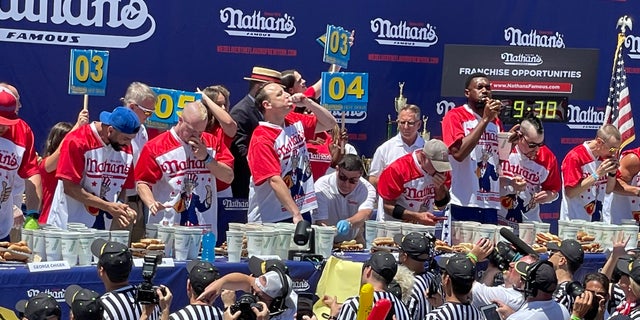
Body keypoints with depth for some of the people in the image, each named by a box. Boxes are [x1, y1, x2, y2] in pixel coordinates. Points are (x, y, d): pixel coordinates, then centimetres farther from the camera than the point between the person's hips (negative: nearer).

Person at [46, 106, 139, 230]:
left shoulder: (126, 149, 4)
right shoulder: (77, 142, -14)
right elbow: (70, 188, -16)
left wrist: (121, 206, -9)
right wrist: (108, 206, -18)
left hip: (102, 227, 5)